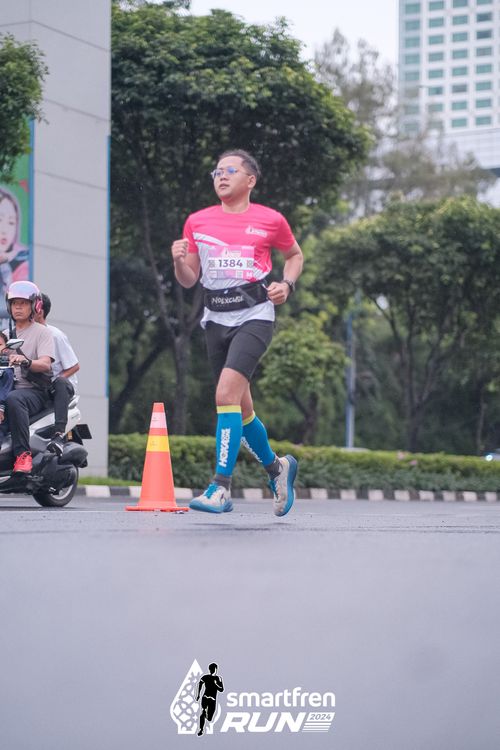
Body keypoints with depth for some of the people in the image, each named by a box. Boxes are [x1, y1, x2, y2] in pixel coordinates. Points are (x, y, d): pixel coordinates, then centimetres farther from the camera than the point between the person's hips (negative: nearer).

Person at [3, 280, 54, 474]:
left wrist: (25, 361, -32)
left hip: (34, 391, -6)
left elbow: (45, 364, -11)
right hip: (8, 387, 6)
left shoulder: (42, 332, 4)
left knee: (13, 399, -38)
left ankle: (23, 454, -41)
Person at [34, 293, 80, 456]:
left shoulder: (55, 335, -9)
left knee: (60, 383, -41)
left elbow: (75, 366, -7)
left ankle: (59, 434, -54)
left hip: (64, 384, -6)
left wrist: (54, 382, -21)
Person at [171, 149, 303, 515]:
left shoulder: (270, 220, 2)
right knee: (241, 406, 11)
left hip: (254, 315, -5)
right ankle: (277, 467, 35)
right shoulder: (197, 221, 9)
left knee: (227, 392, -22)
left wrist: (287, 284, 0)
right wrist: (179, 261, -7)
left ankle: (222, 487, -19)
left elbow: (295, 255, 18)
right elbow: (189, 279, 14)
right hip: (216, 318, 5)